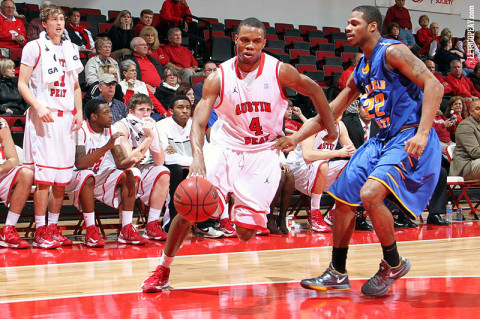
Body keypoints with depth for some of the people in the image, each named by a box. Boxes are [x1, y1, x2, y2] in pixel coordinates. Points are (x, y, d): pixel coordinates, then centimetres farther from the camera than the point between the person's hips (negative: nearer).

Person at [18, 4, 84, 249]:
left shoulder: (71, 49, 16)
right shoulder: (34, 48, 0)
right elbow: (22, 84, -4)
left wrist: (79, 112, 9)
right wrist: (38, 107, -18)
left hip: (66, 118, 6)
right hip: (43, 118, -5)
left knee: (62, 178, 4)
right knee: (44, 176, -10)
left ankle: (53, 228, 12)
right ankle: (40, 232, -4)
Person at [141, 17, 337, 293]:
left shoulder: (279, 71, -12)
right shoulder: (219, 77, -11)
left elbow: (314, 90, 5)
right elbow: (199, 121, -18)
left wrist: (331, 129, 8)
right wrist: (198, 158, -36)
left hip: (263, 153, 0)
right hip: (226, 147, 1)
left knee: (245, 233, -8)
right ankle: (163, 270, 3)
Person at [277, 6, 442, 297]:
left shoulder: (392, 51, -11)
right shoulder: (361, 69, 15)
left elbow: (434, 85, -20)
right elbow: (331, 112, 23)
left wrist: (422, 134, -29)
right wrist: (297, 137, 17)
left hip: (409, 138, -9)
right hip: (383, 139, 9)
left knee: (370, 194, -26)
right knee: (344, 197, 6)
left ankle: (394, 264, -4)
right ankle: (338, 274, 19)